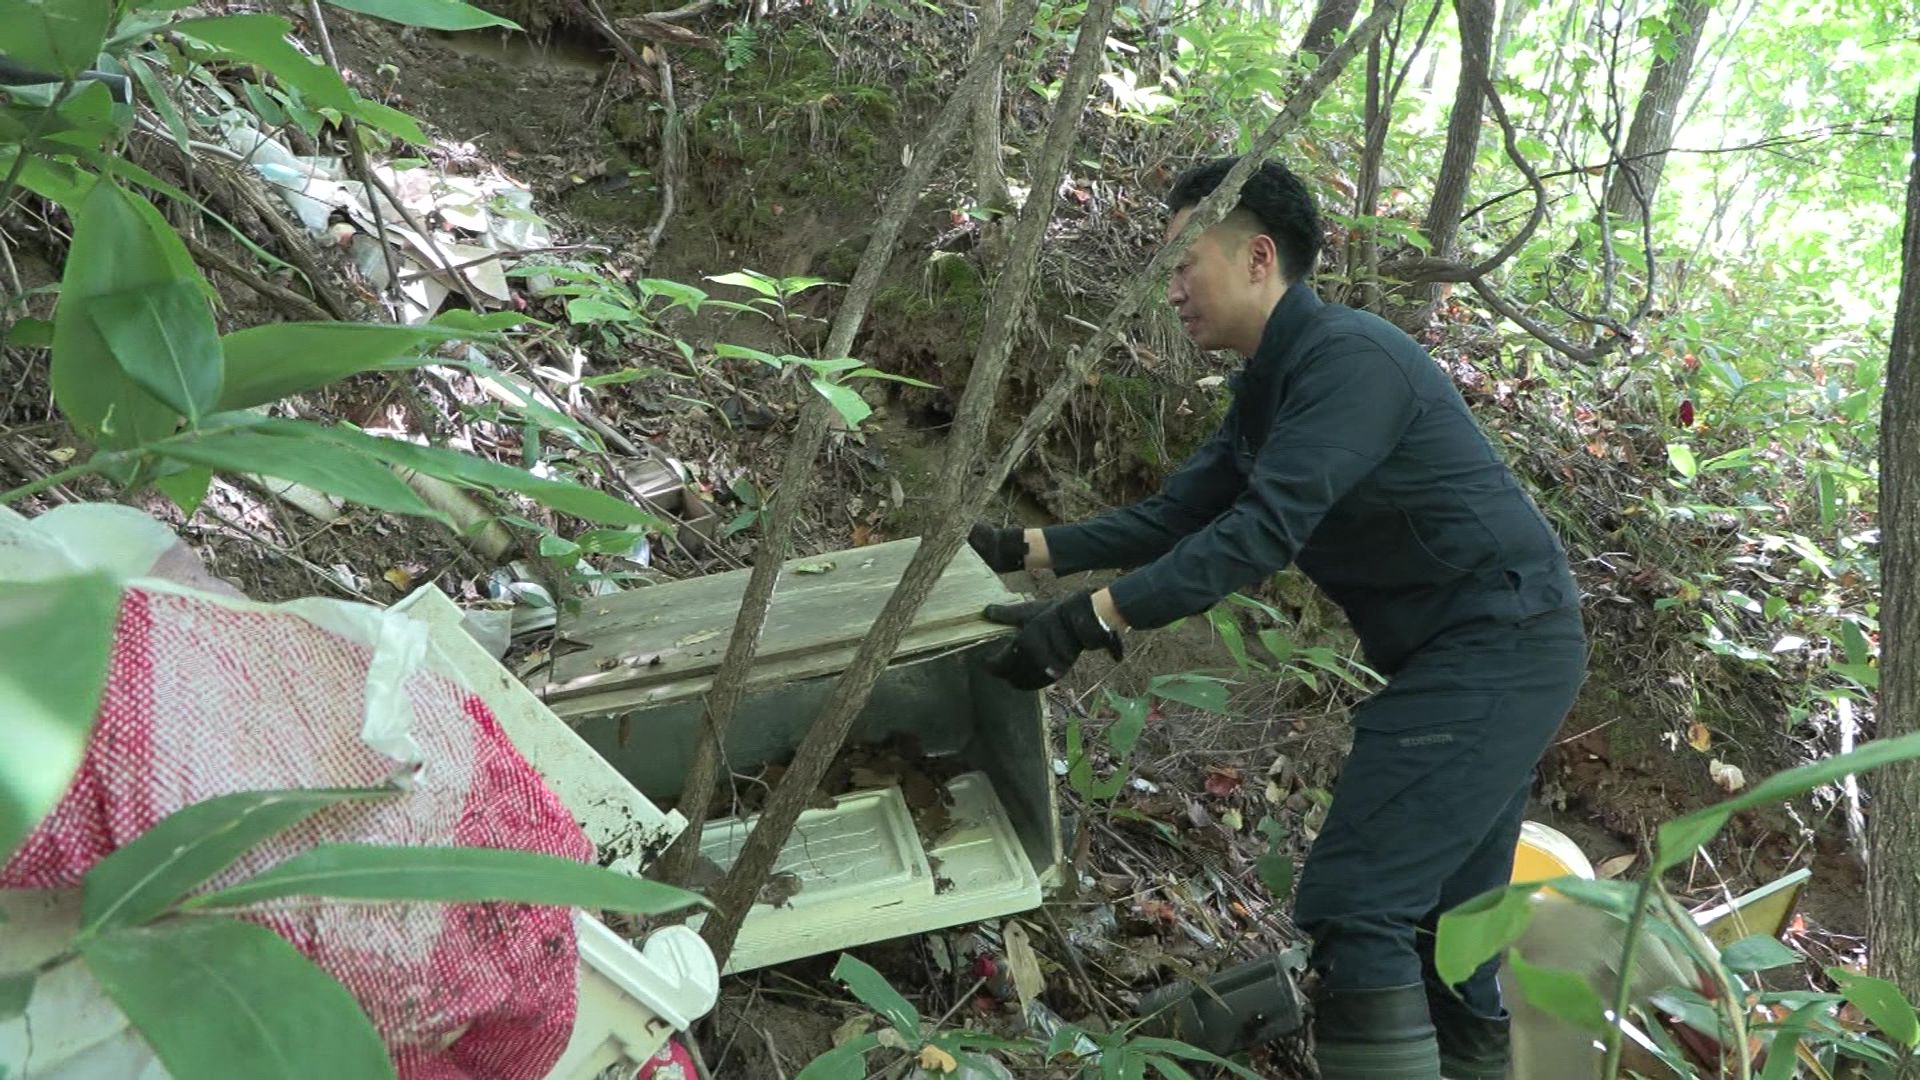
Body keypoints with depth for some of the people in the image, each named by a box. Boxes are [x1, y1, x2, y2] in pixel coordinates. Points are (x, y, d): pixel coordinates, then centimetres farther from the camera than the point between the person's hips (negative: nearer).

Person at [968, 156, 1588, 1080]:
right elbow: (1177, 515, 13)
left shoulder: (1347, 357, -19)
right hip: (1486, 654, 10)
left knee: (1353, 905, -13)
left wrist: (1086, 621, -32)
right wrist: (1029, 550, 8)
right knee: (1438, 919, 16)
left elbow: (1262, 532, -28)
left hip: (1495, 652, -10)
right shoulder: (1270, 384, 13)